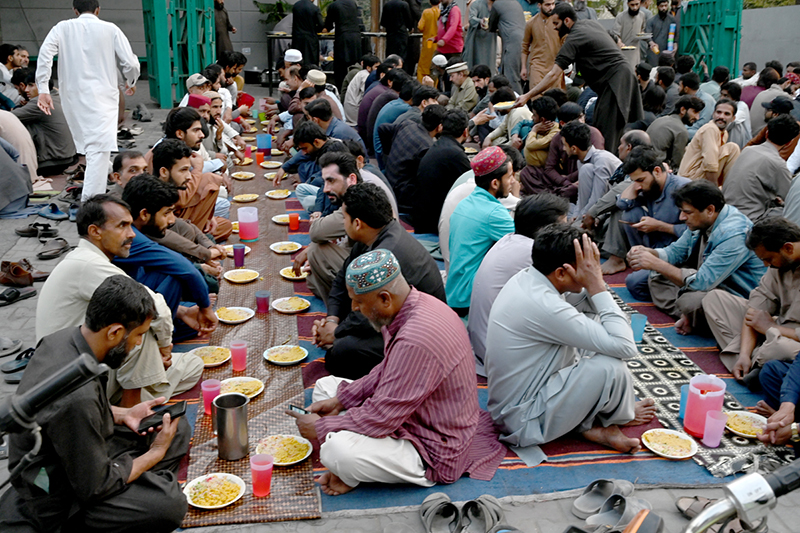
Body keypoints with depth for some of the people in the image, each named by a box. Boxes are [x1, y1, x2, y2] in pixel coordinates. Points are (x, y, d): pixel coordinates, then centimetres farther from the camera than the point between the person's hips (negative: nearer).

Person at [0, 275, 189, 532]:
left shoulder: (63, 337, -9)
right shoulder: (78, 397, -36)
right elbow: (94, 488, -24)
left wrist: (122, 414, 2)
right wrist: (155, 453, -11)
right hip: (55, 500, -9)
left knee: (179, 429, 6)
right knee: (171, 505, -28)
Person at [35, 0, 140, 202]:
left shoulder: (62, 28, 8)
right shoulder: (110, 29, 3)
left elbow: (45, 54, -6)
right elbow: (131, 63, 1)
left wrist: (43, 90, -8)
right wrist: (131, 83, 21)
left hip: (72, 96, 4)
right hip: (102, 96, -4)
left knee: (87, 145, 19)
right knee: (98, 149, -12)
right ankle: (89, 201, -22)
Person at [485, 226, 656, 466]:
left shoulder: (525, 278, -2)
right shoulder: (545, 307, -31)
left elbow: (584, 303, 13)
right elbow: (625, 346, -27)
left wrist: (594, 285, -9)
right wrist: (596, 284, -23)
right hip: (524, 420, -10)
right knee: (610, 367, -23)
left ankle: (590, 424, 9)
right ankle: (620, 415, 14)